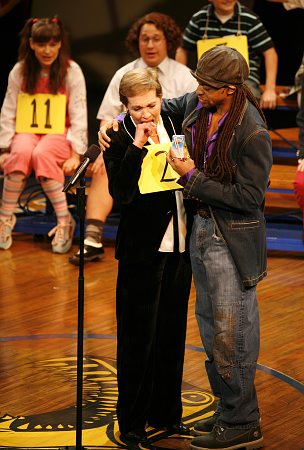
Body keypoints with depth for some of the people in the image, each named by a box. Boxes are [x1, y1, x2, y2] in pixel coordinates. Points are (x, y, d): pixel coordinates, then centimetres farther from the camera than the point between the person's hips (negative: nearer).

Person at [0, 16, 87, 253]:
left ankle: (64, 221, -26)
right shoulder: (20, 71, 3)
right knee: (21, 152, -35)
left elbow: (78, 114, -7)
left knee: (42, 154, -37)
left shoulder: (71, 71, -3)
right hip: (28, 131, 2)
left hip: (60, 132, -2)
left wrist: (75, 154, -15)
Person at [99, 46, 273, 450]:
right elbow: (165, 108, 20)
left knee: (232, 333, -2)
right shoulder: (198, 105, -1)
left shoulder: (252, 133, -25)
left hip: (233, 240, -9)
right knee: (210, 326, 16)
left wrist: (192, 177, -20)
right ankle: (229, 409, 29)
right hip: (203, 227, 9)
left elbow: (248, 197, -22)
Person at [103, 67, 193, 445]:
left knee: (172, 333, 15)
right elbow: (121, 193, -25)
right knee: (138, 338, 3)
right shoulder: (119, 138, -11)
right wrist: (137, 146, -29)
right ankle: (131, 422, 14)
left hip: (179, 245, 5)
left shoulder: (174, 124, 4)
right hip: (142, 248, -5)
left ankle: (166, 413, 27)